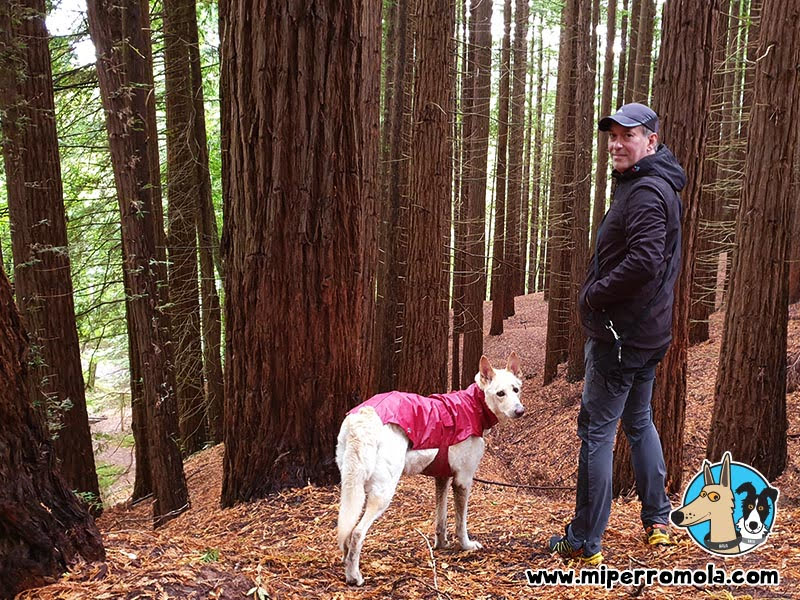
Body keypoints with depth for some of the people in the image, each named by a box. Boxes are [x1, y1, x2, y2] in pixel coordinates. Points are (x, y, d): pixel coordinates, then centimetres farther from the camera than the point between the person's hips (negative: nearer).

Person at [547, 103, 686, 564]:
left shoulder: (646, 191, -18)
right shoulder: (661, 188, 16)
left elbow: (644, 262, -30)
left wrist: (594, 296, -17)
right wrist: (598, 294, 12)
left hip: (620, 334, -11)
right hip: (650, 331, 11)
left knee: (597, 430, -3)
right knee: (639, 422, 22)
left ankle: (585, 542, 6)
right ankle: (658, 521, 34)